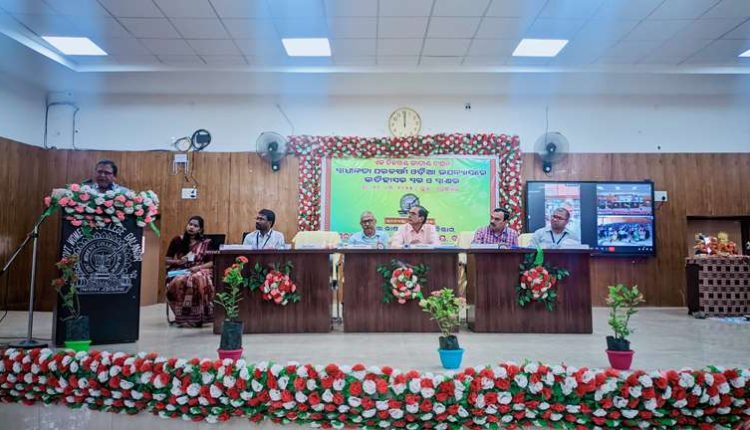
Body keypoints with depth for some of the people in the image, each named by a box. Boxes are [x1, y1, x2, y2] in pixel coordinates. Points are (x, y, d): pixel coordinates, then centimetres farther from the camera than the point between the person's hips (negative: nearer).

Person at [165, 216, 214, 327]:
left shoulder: (206, 242, 7)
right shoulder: (177, 240, 10)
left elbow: (213, 262, 2)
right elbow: (167, 260, 13)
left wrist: (199, 267, -15)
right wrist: (178, 261, -7)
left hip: (199, 271, -1)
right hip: (179, 272, 1)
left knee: (199, 281, -38)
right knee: (180, 282, -36)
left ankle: (198, 316, -25)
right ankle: (182, 316, -23)